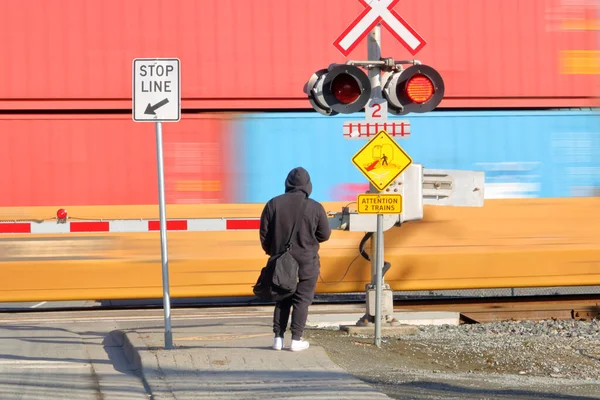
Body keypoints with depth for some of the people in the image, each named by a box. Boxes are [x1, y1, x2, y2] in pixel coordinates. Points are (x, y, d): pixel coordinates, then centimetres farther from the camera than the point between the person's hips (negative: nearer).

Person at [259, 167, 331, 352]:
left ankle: (278, 337, 11)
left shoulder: (273, 204, -4)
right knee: (302, 300, 6)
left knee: (282, 300, 14)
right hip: (306, 263, -3)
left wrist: (272, 253, 15)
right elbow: (325, 234, -1)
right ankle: (296, 340, 3)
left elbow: (264, 234, 0)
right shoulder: (315, 207, -10)